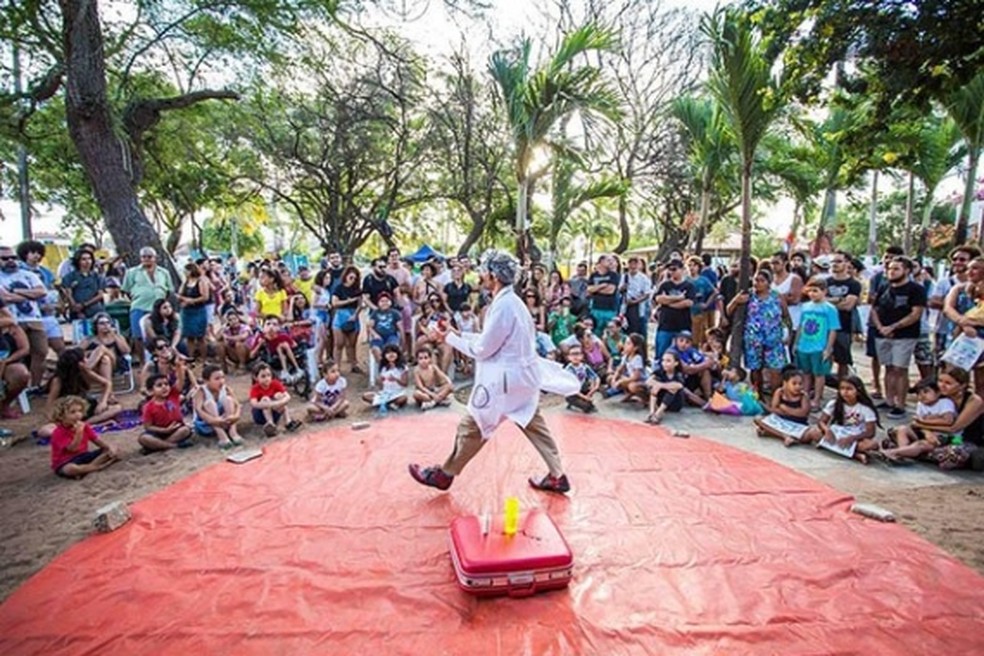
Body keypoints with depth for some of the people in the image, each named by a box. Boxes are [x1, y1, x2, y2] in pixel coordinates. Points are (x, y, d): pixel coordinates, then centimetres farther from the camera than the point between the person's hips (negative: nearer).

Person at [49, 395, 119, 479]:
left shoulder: (84, 426, 2)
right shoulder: (58, 432, -17)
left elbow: (97, 440, 2)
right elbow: (72, 449, -26)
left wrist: (109, 448, -16)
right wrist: (79, 432, -36)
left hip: (84, 456, 7)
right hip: (65, 462, -6)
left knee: (108, 451, -8)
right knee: (70, 469, -43)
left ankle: (87, 468, -23)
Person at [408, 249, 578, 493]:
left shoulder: (503, 306, -22)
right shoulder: (511, 301, 8)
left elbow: (482, 349, -17)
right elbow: (491, 341, 14)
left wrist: (449, 338, -7)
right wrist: (458, 333, 10)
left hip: (506, 379, -10)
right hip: (523, 374, 10)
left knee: (471, 427, 4)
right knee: (534, 425, 17)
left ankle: (444, 474, 19)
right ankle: (557, 476, 24)